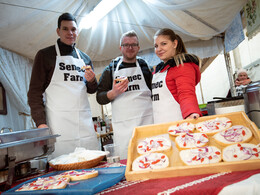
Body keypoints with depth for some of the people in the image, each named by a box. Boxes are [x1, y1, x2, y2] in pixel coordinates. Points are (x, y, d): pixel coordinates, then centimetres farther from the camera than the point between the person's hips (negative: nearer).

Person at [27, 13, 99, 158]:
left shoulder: (85, 58, 16)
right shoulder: (45, 55, 4)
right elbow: (35, 91, -1)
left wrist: (92, 81, -1)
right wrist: (40, 122, -11)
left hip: (84, 120, 4)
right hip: (58, 121, -4)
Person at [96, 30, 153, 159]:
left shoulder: (145, 66, 13)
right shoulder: (111, 69, 12)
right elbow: (100, 98, 7)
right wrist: (114, 93, -10)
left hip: (147, 120, 1)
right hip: (122, 126, 0)